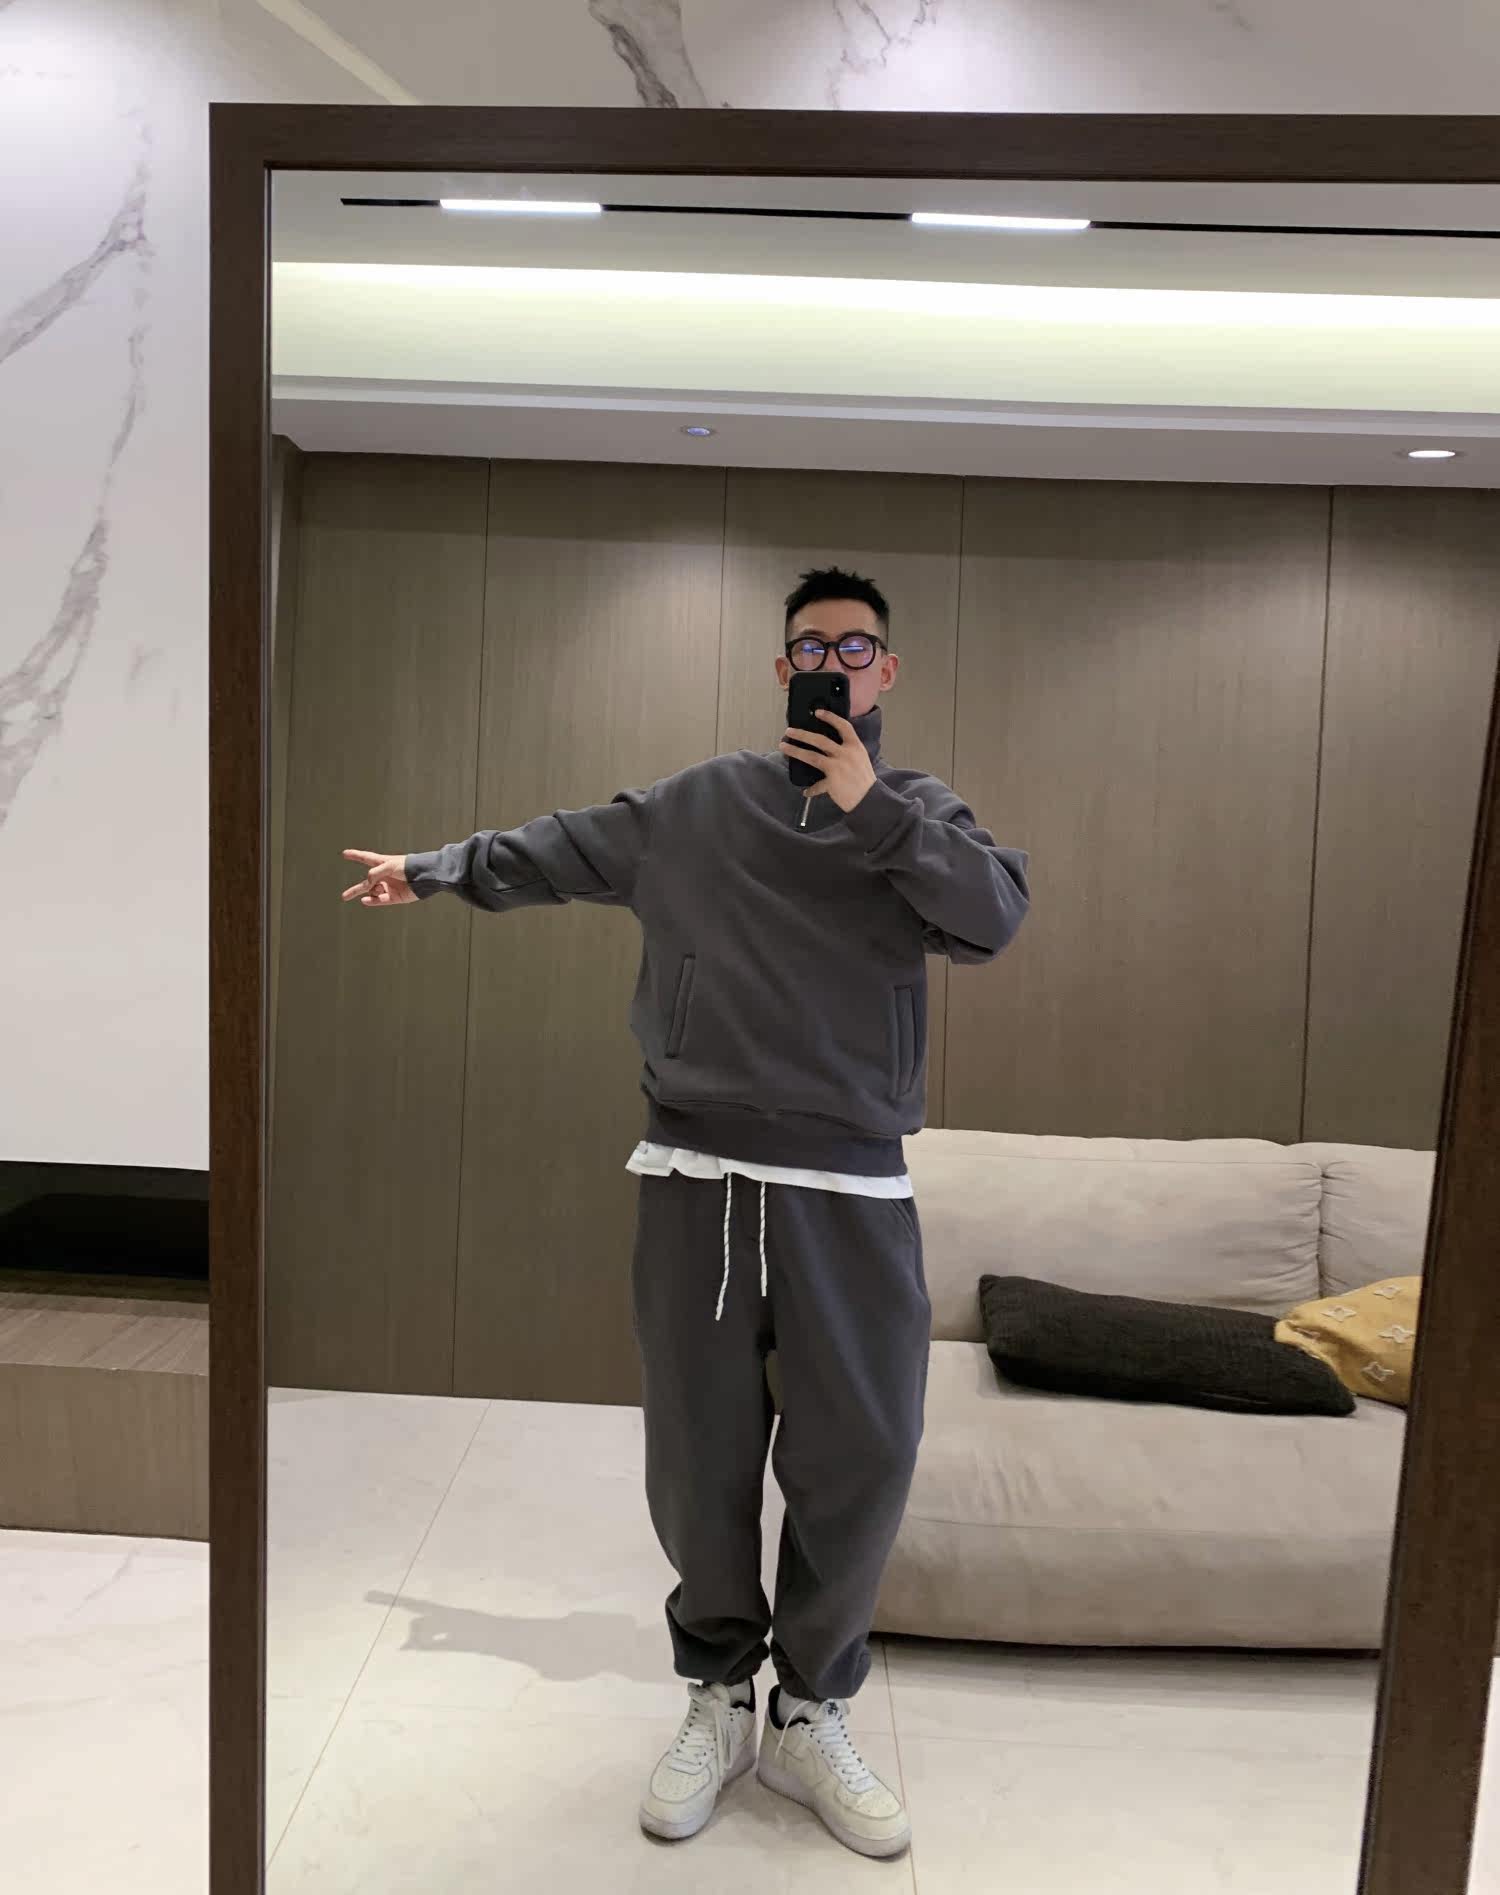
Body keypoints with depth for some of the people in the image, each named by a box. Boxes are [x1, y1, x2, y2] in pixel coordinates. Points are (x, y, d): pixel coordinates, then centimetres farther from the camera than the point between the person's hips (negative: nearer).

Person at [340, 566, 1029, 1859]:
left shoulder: (921, 813, 9)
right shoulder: (697, 803, 9)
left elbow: (997, 917, -9)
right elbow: (562, 852, 20)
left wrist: (871, 808, -12)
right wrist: (439, 870, 22)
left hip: (852, 1192, 0)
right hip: (698, 1178, 1)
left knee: (861, 1460, 4)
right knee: (698, 1460, 10)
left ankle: (809, 1716, 28)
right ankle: (719, 1697, 33)